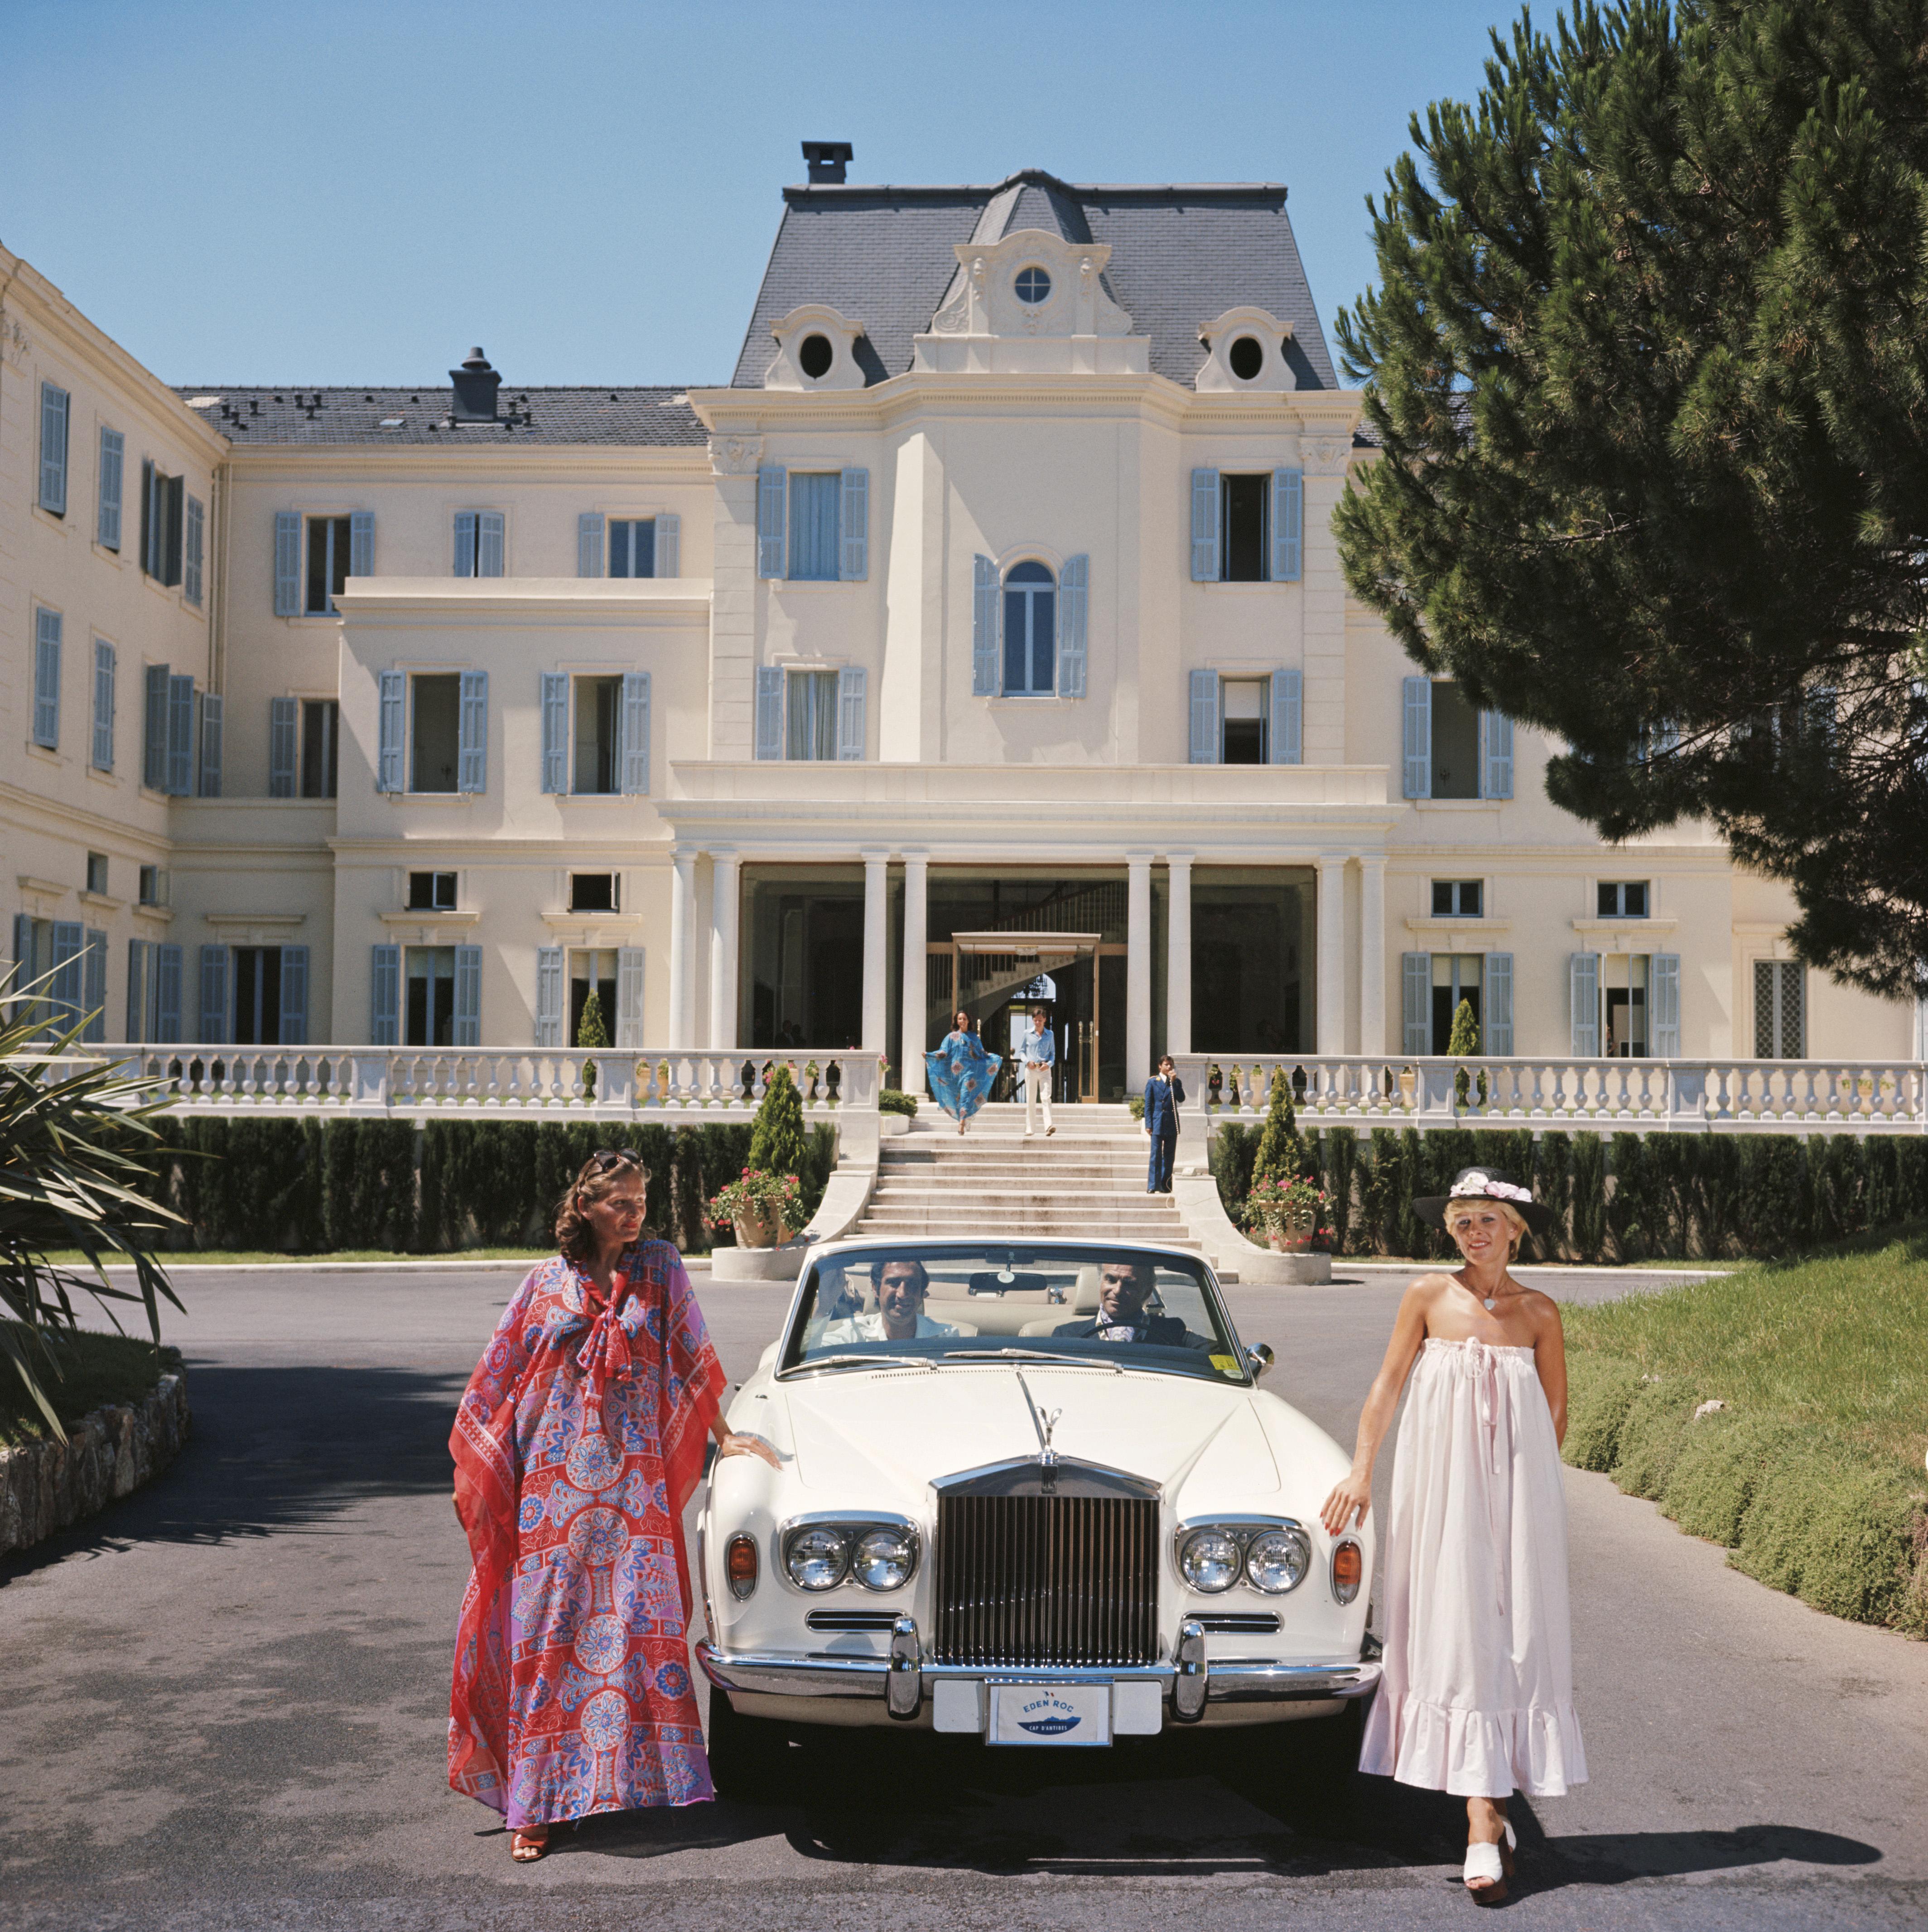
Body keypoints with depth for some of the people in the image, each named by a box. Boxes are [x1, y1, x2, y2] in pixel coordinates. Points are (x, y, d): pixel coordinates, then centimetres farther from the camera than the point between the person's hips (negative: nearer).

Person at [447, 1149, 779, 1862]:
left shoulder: (660, 1269, 5)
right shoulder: (546, 1283, 5)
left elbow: (692, 1359, 9)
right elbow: (497, 1377, 9)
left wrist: (723, 1435, 6)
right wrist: (469, 1468, 8)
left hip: (634, 1482, 0)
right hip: (552, 1478, 0)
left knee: (637, 1624, -3)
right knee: (547, 1631, 1)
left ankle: (636, 1771, 13)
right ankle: (535, 1804, 6)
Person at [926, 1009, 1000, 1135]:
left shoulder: (974, 1038, 14)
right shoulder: (952, 1037, 11)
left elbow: (982, 1054, 16)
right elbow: (943, 1052, 3)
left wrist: (995, 1058, 7)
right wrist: (929, 1055, -10)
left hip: (969, 1071, -1)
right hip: (955, 1072, 1)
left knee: (966, 1095, -15)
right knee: (957, 1097, 0)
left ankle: (962, 1123, -22)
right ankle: (961, 1123, 8)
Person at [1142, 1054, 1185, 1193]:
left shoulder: (1176, 1082, 10)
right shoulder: (1152, 1082, 3)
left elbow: (1181, 1098, -6)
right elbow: (1148, 1105, 1)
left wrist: (1173, 1082, -11)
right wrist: (1148, 1124, -5)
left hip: (1172, 1124, 3)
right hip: (1157, 1123, -3)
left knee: (1169, 1156, 7)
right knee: (1156, 1155, -8)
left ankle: (1165, 1185, 14)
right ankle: (1153, 1186, -8)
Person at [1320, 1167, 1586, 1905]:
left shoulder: (1538, 1311, 3)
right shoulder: (1428, 1296, 1)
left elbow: (1556, 1410, 13)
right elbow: (1386, 1385, 3)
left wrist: (1524, 1477, 9)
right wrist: (1361, 1470, -2)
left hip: (1516, 1484, 1)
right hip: (1441, 1483, -1)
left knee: (1511, 1631, 0)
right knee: (1454, 1631, -5)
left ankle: (1484, 1824, 10)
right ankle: (1487, 1822, -2)